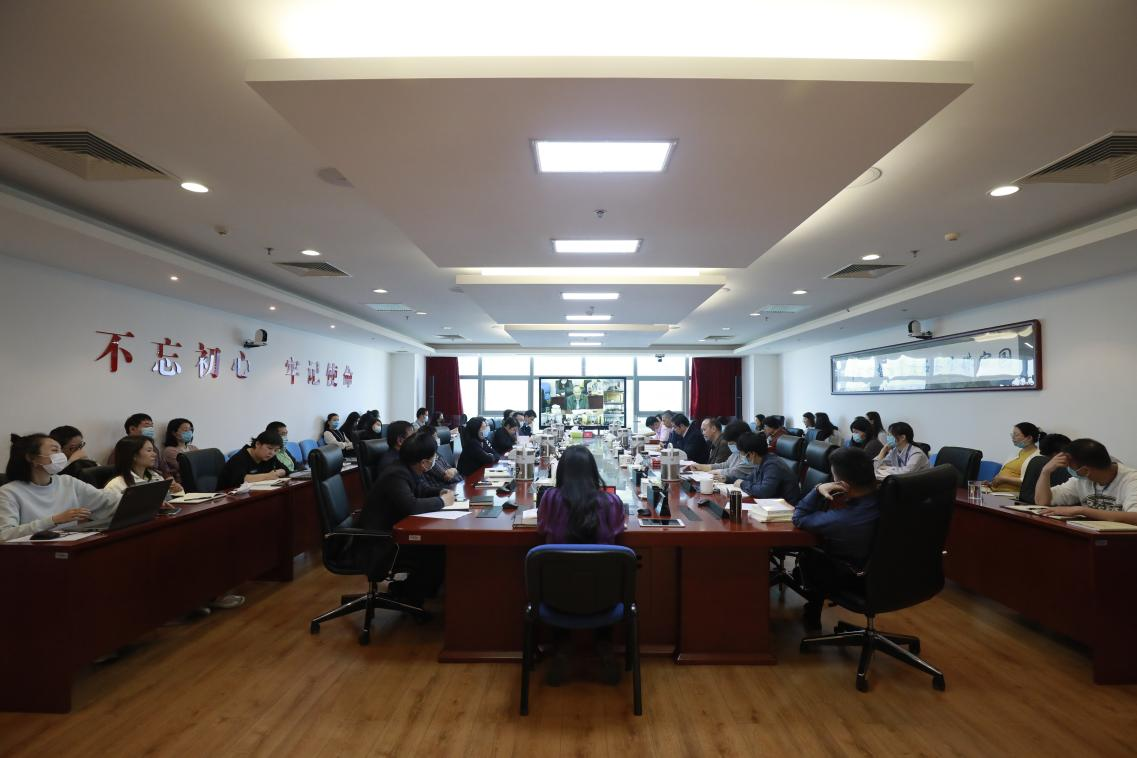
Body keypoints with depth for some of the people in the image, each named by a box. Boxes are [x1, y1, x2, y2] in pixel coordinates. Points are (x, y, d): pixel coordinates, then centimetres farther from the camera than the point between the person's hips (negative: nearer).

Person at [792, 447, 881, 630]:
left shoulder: (840, 519, -38)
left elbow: (798, 518, -19)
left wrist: (818, 490, -24)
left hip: (855, 580, -5)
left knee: (807, 558, 20)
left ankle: (812, 619, 41)